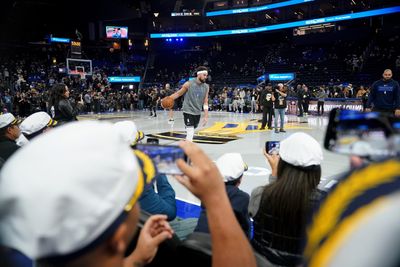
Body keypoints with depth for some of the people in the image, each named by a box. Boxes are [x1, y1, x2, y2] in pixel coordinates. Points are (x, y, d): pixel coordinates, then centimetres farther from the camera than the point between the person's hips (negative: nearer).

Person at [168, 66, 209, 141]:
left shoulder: (206, 87, 1)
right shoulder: (189, 84, -11)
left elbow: (205, 102, 3)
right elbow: (178, 93, -1)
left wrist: (206, 116, -4)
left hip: (197, 113, 5)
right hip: (188, 111, -5)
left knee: (191, 132, 16)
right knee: (190, 133, -14)